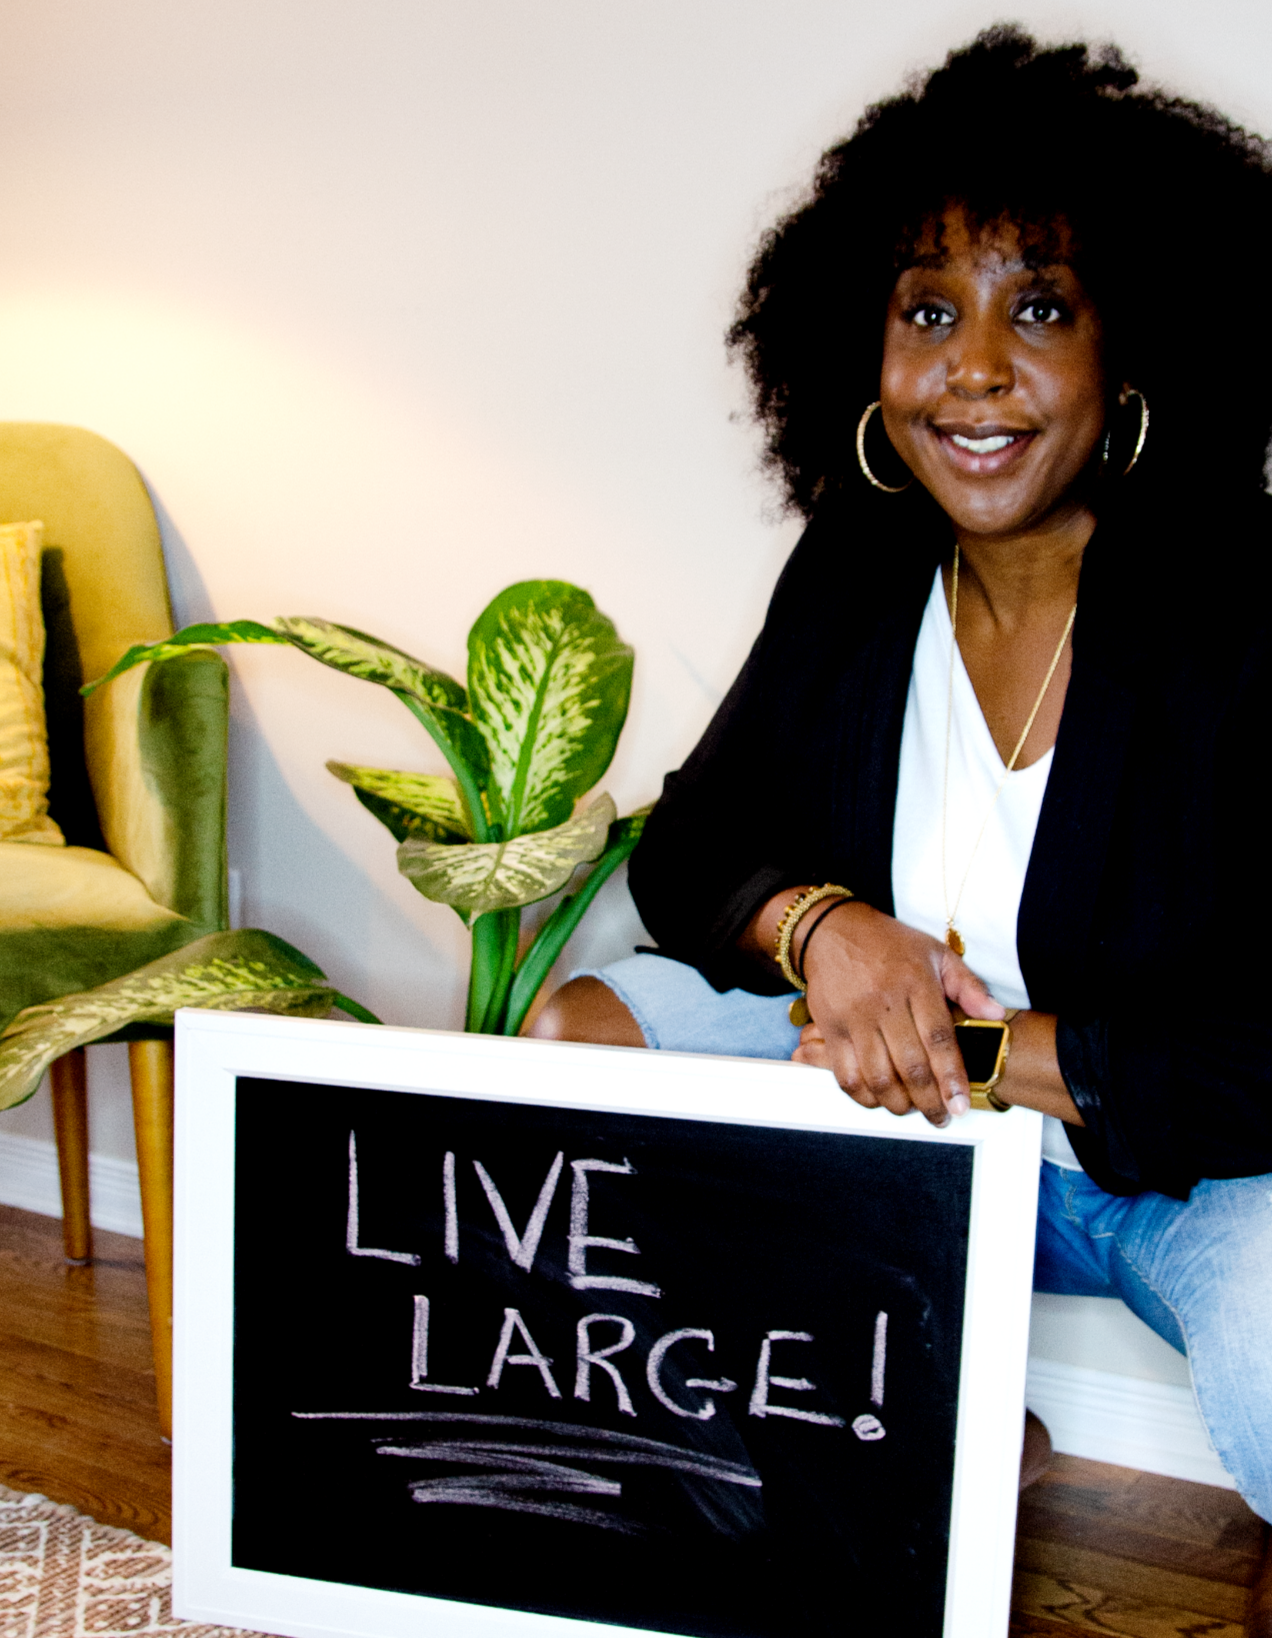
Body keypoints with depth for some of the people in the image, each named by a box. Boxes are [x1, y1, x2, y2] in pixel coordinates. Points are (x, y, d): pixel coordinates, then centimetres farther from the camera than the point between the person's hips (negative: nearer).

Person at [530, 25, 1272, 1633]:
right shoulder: (852, 575, -2)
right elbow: (686, 842, 2)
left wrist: (1000, 1050, -27)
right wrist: (819, 922, -19)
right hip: (917, 1114, 6)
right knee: (579, 1031, -7)